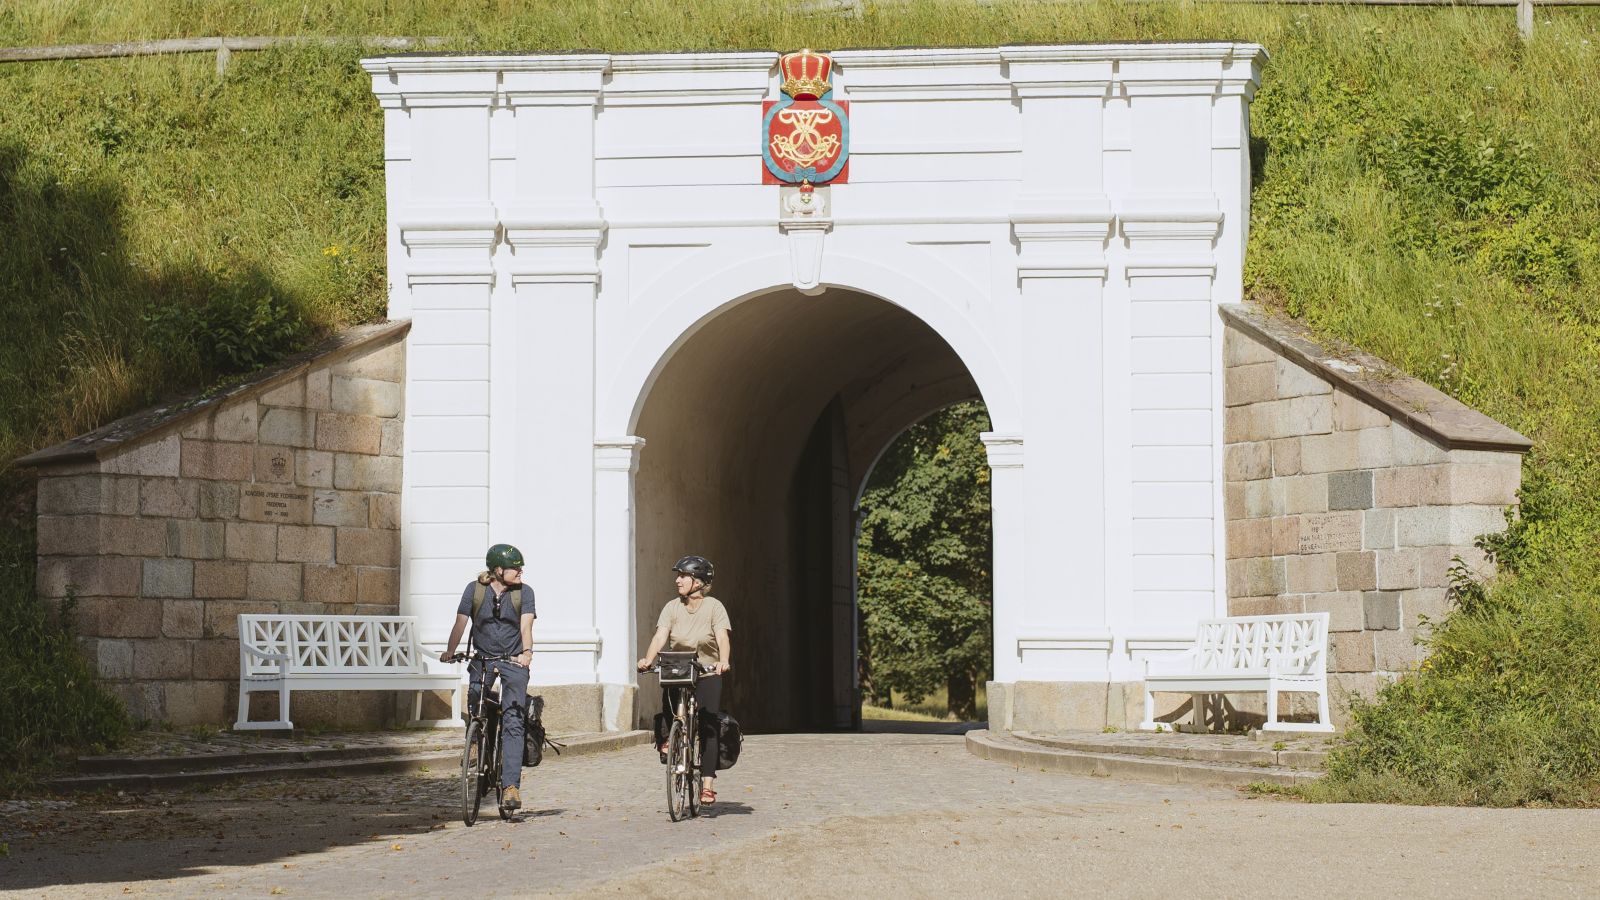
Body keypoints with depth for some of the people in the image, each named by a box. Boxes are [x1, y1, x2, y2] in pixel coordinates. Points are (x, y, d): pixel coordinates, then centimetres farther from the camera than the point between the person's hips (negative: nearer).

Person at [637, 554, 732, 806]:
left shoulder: (714, 607, -6)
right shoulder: (672, 607, 1)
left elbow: (722, 637, -19)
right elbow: (660, 636, -11)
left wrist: (723, 661, -38)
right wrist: (648, 660, -29)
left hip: (707, 674, -2)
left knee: (707, 728, -9)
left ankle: (708, 784, -6)